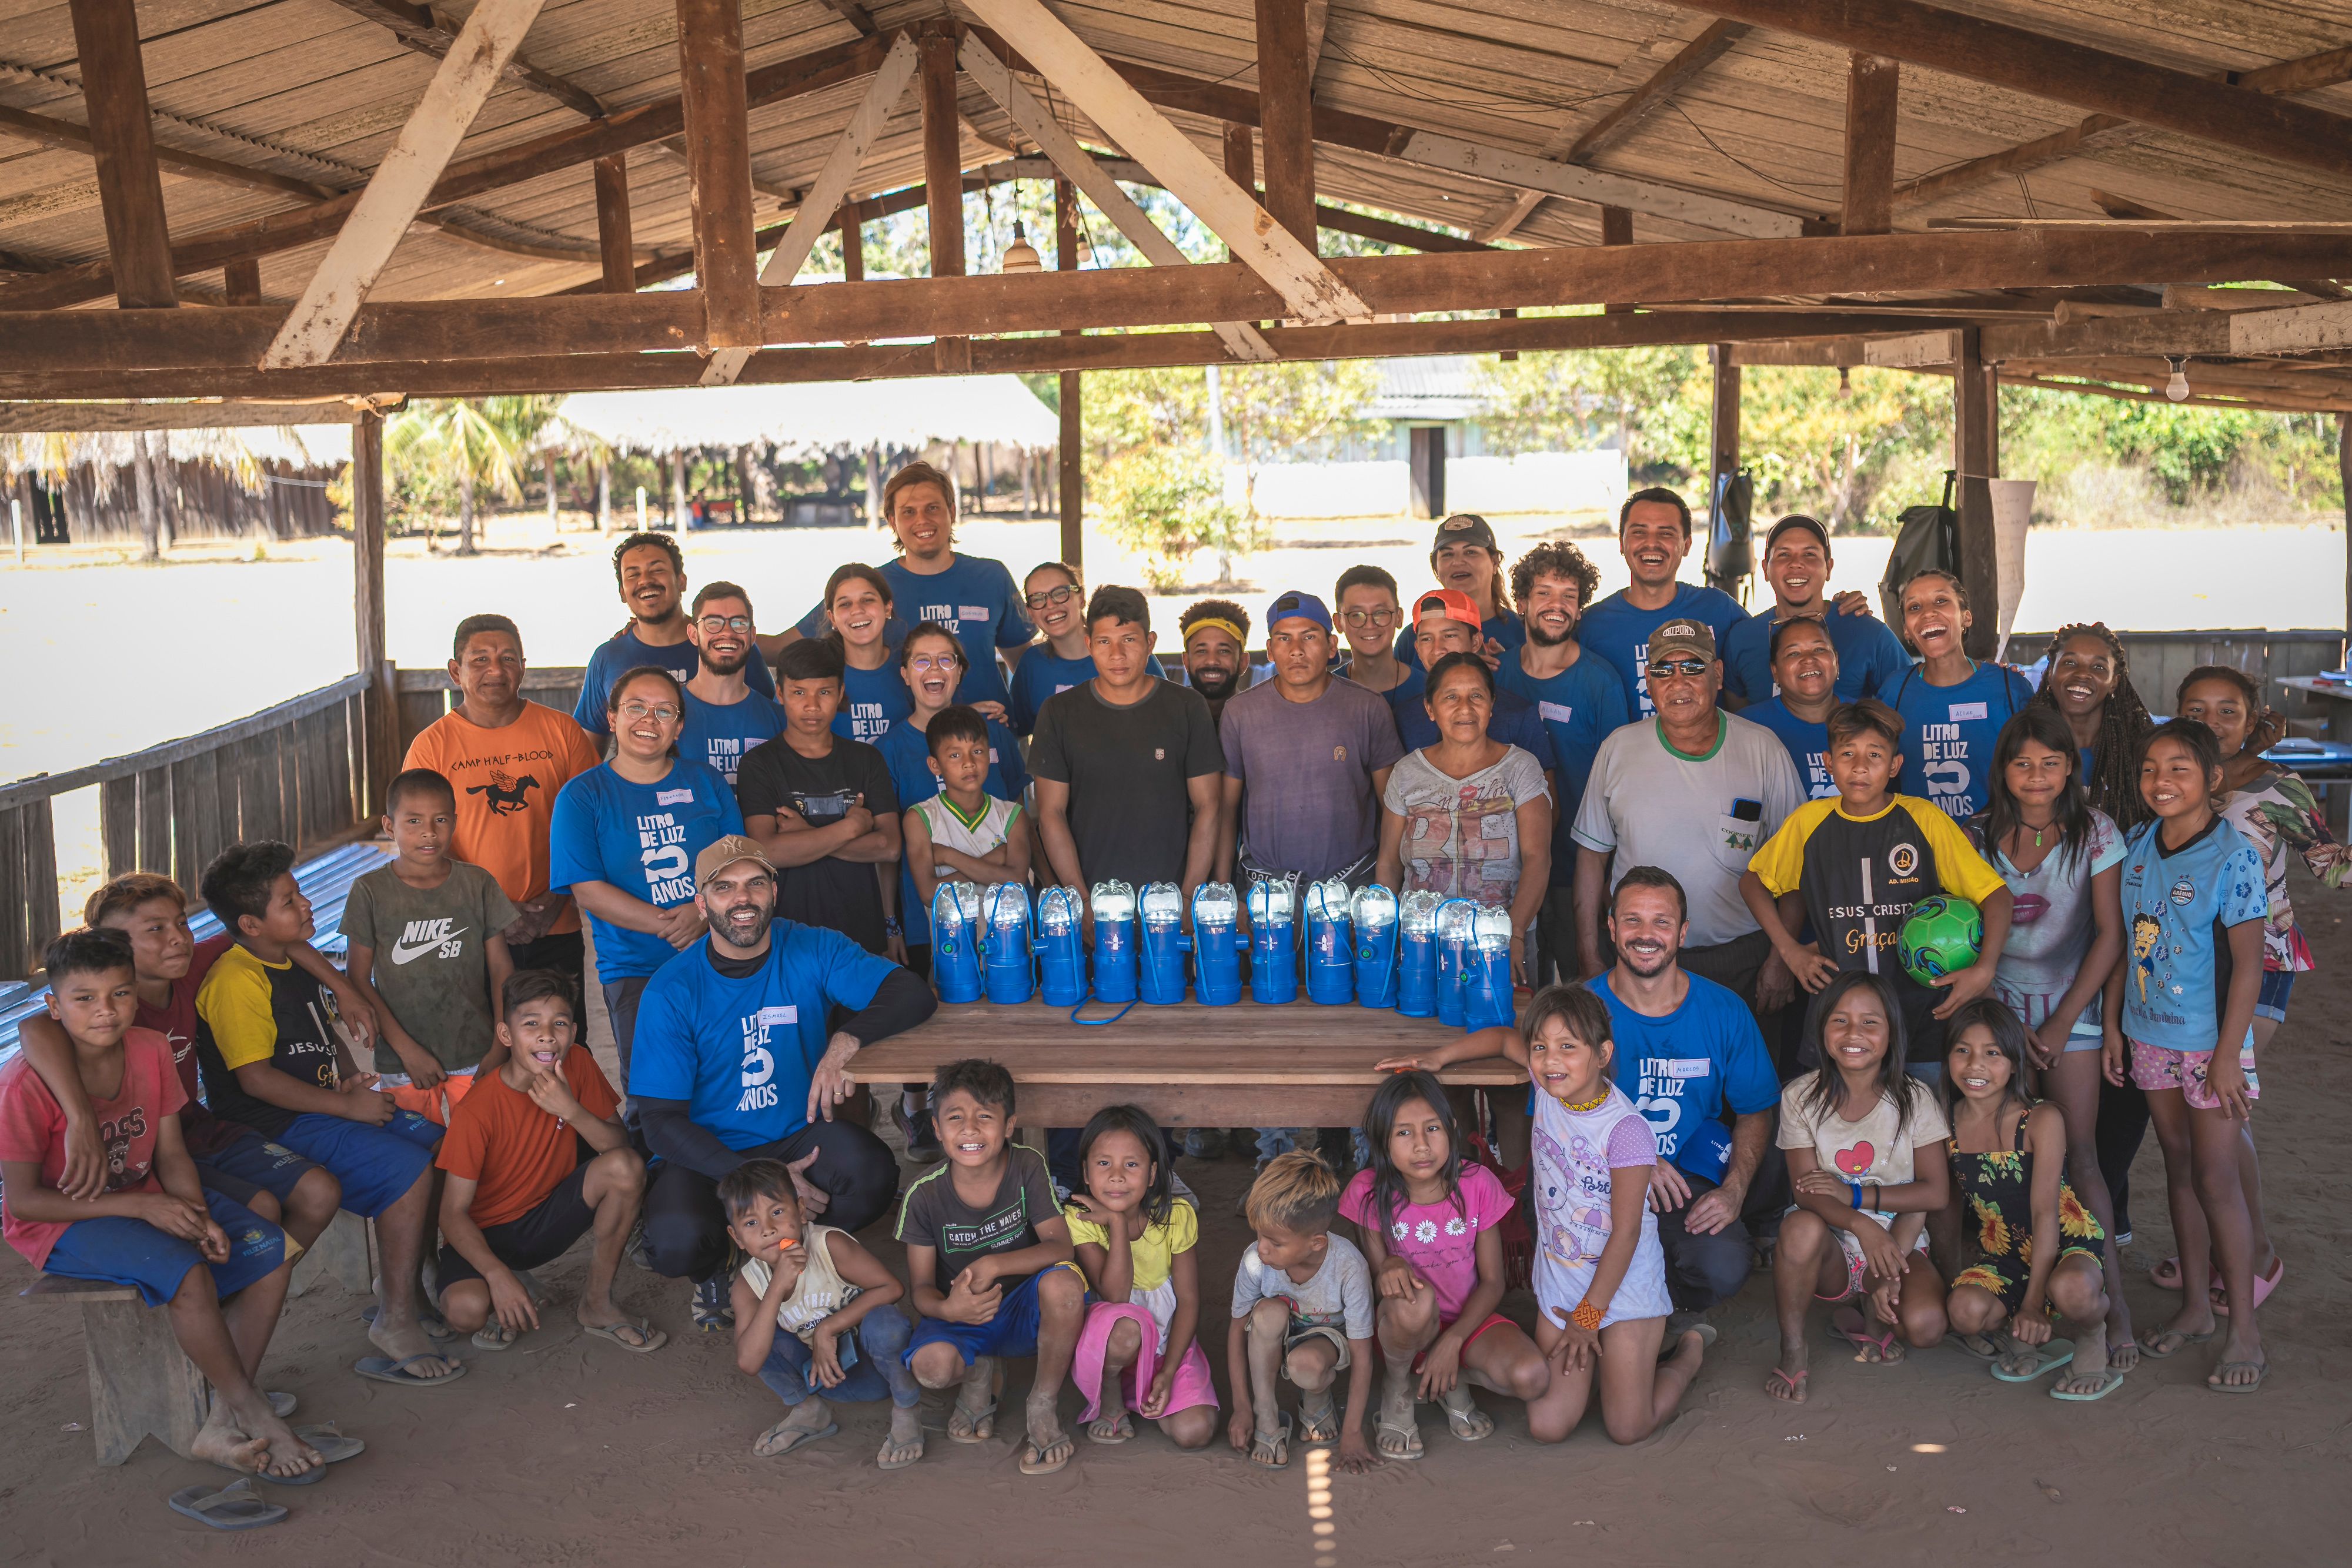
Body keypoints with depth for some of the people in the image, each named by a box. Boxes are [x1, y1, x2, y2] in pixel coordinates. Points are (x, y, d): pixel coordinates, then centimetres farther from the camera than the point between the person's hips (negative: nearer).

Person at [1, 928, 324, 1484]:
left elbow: (171, 1155, 2)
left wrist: (201, 1218, -17)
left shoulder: (151, 1051, -4)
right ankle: (259, 1417, -15)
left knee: (272, 1251, -11)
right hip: (60, 1223, -7)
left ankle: (222, 1426, -11)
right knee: (188, 1272, -31)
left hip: (147, 1199, 7)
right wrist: (142, 1207, -24)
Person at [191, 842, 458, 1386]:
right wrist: (346, 1106, -21)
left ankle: (398, 1284, 14)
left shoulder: (298, 962, 14)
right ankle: (396, 1322, -17)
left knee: (438, 1143, 2)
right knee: (407, 1168, -23)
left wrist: (349, 1080, 6)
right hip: (275, 1127, -10)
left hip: (323, 1107, 10)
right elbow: (255, 1078, -22)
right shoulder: (235, 982, -17)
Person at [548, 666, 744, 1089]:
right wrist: (673, 928, -16)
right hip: (635, 972, -2)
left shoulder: (706, 782, 9)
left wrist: (704, 911, -15)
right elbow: (588, 891, -7)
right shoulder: (582, 796, 1)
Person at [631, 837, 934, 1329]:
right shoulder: (672, 991, -10)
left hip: (800, 1134, 2)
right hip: (710, 1153, -2)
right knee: (677, 1242, -32)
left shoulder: (813, 950, -4)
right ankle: (715, 1270, 9)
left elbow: (914, 993, -14)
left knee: (873, 1175, -29)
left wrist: (846, 1040, -34)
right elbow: (662, 1121, -12)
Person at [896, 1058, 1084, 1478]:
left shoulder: (1028, 1168, -12)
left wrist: (993, 1264, -34)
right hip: (961, 1316, 1)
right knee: (932, 1367, -33)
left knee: (1064, 1283, -35)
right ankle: (978, 1373, 7)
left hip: (1024, 1310, 0)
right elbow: (921, 1287, -8)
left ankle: (1044, 1407, -13)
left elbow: (1060, 1246, -19)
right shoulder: (925, 1196, -11)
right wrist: (947, 1308, -33)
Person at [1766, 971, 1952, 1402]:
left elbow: (1935, 1192, -8)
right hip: (1832, 1252, 0)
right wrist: (1861, 1225, -33)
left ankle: (1870, 1322, 8)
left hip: (1898, 1246, 1)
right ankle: (1792, 1350, -15)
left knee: (1925, 1325, -31)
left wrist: (1855, 1195, -21)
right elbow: (1806, 1191, -13)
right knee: (1801, 1227, -37)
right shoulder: (1801, 1098, -5)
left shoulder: (1913, 1099, -4)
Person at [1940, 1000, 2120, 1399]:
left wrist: (2034, 1302, -21)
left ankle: (2092, 1336, -2)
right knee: (1966, 1310, -30)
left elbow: (2045, 1212, -17)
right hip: (2000, 1254, 3)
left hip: (2067, 1243, -3)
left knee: (2070, 1290, -40)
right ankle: (2034, 1341, 4)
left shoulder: (2042, 1119, -15)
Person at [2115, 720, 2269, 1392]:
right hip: (2151, 1035, 6)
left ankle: (2244, 1330, 6)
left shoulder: (2233, 857, -14)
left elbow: (2248, 963, -14)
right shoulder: (2137, 847, 3)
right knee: (2179, 1166, 14)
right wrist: (2114, 1026, 9)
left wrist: (2228, 1054, -16)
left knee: (2216, 1176, -4)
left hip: (2211, 1040, -6)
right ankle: (2195, 1306, 26)